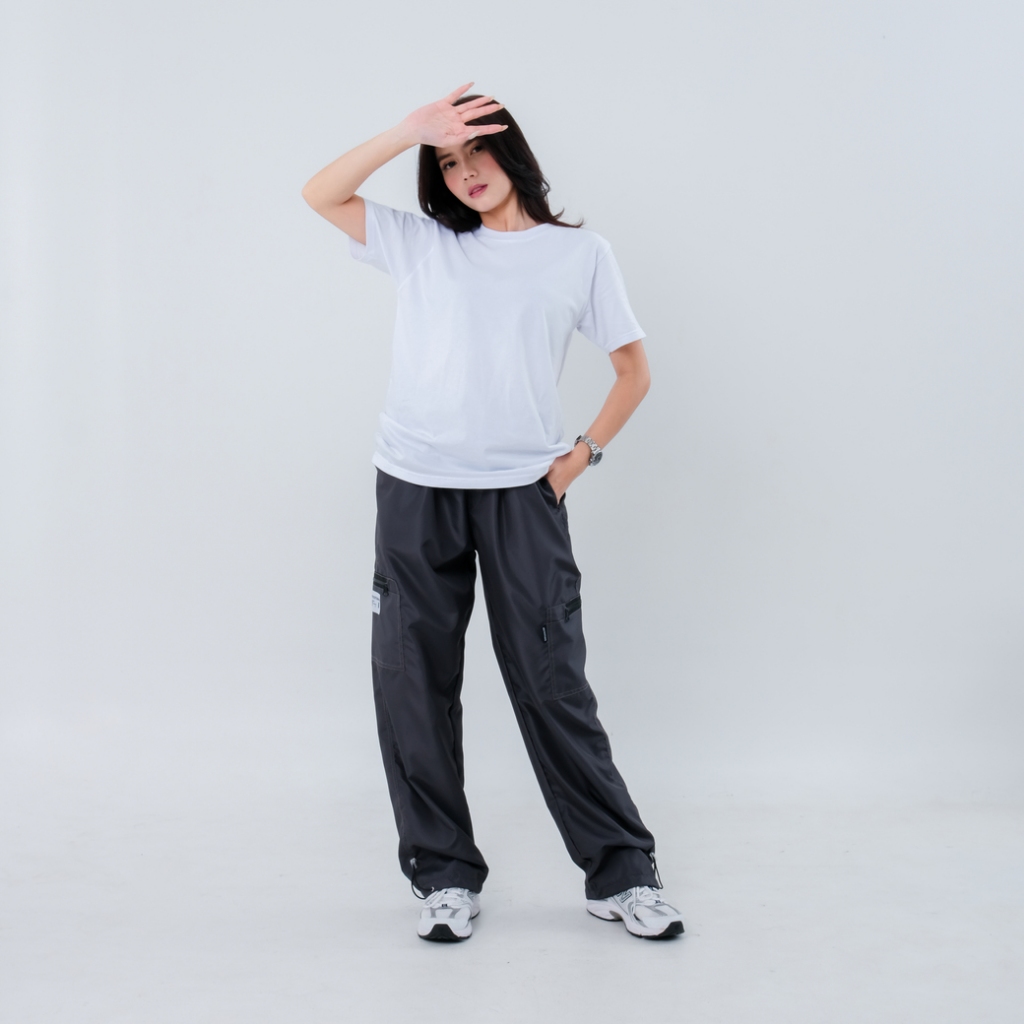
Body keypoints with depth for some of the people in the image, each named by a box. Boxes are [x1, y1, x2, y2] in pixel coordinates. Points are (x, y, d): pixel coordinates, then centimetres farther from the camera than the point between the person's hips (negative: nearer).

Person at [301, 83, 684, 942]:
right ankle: (446, 875, 14)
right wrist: (410, 131, -4)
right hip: (415, 491, 2)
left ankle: (620, 873, 7)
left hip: (523, 493, -2)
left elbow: (634, 368, 13)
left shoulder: (580, 253, 10)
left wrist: (582, 455, 2)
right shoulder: (421, 243, 12)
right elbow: (321, 194, 3)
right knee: (415, 684, 2)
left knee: (552, 684, -3)